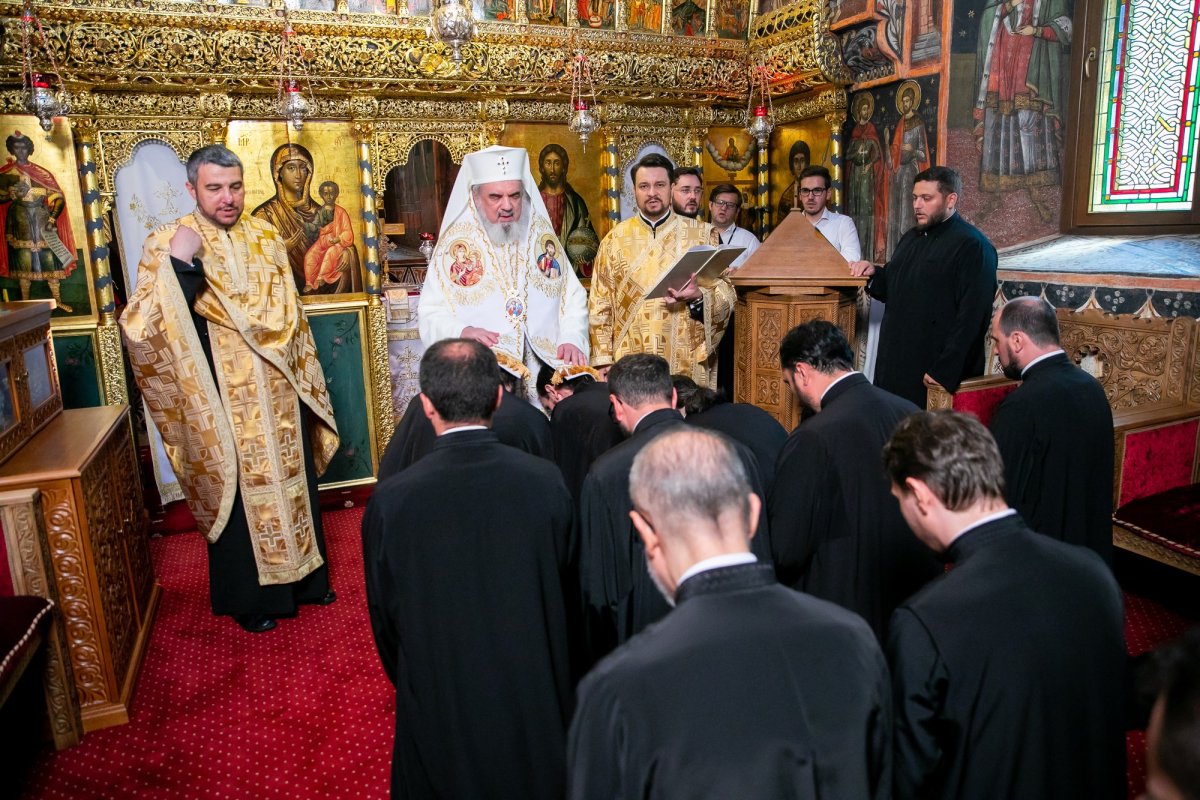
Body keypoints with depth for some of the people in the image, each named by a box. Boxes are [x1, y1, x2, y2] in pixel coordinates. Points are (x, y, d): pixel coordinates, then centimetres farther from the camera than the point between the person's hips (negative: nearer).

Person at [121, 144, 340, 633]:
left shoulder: (266, 238, 4)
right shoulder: (164, 245, -8)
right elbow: (144, 330, -20)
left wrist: (305, 381, 11)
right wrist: (180, 263, -28)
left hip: (278, 396, 4)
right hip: (220, 402, -4)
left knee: (291, 482, 15)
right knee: (237, 494, 8)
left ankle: (303, 575, 34)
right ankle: (248, 597, 27)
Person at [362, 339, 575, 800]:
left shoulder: (390, 502, -22)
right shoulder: (547, 482, -19)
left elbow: (385, 620, -7)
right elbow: (566, 590, -3)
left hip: (441, 705, -1)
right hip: (536, 694, 1)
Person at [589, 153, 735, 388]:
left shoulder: (702, 234, 6)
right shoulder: (615, 239, 7)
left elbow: (726, 293, 4)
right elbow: (600, 306, 6)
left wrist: (698, 296, -16)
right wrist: (603, 361, -2)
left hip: (688, 366, 0)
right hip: (630, 367, 0)